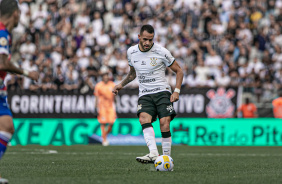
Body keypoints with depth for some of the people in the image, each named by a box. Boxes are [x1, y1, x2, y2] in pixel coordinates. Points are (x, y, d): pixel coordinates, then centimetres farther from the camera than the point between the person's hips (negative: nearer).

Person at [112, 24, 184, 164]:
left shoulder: (161, 52, -5)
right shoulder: (131, 52, 7)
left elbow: (178, 71, 4)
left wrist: (176, 91, -7)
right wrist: (121, 84, 16)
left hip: (162, 91, -2)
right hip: (144, 95, 2)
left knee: (164, 125, -20)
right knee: (144, 118, -28)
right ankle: (153, 154, -43)